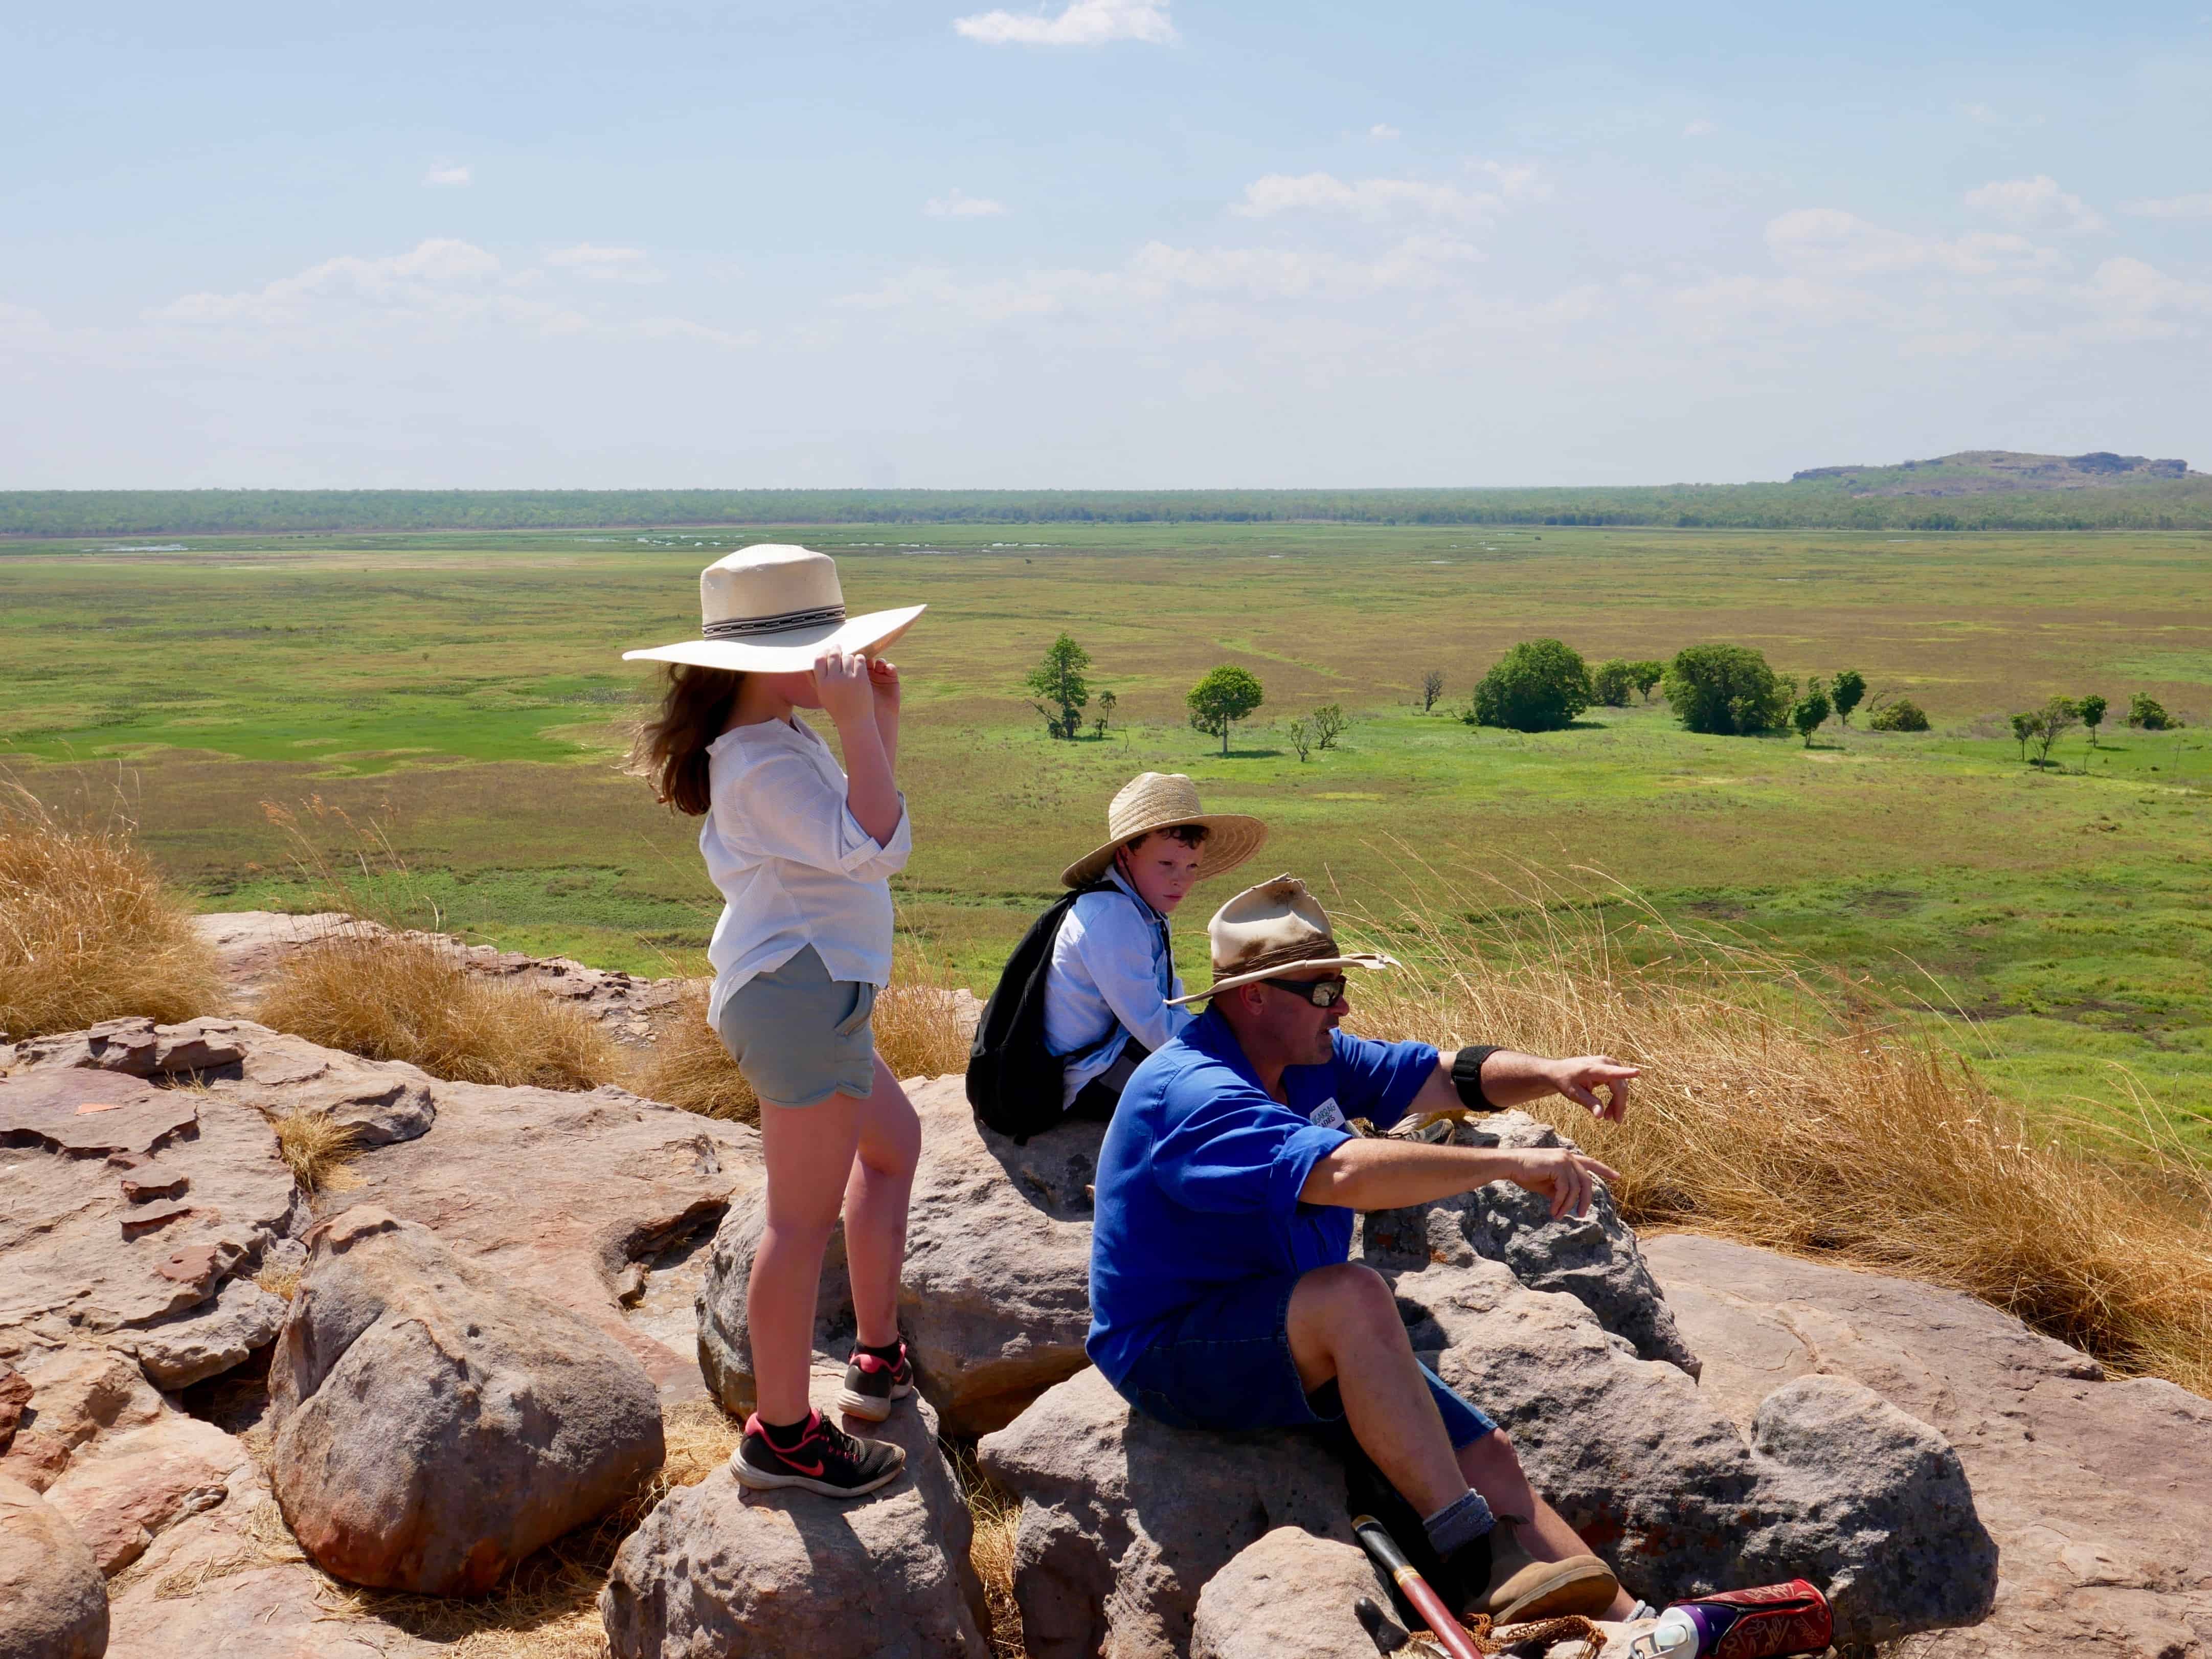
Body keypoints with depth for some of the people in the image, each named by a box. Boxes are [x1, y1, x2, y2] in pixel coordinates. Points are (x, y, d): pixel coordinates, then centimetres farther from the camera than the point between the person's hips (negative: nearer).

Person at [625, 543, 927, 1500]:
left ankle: (880, 1358, 35)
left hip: (812, 995, 12)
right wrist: (856, 725, -32)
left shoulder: (783, 741, 15)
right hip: (799, 994, -12)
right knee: (806, 1214, -6)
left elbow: (874, 836, 22)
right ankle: (781, 1434, 2)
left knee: (892, 1142, 27)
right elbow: (869, 845, -28)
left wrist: (882, 723, 13)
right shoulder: (762, 764, -19)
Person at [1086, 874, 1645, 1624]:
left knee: (1488, 1458, -2)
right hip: (1174, 1356, -9)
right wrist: (1508, 1164, -37)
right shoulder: (1192, 1093, -25)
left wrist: (1551, 1074, -12)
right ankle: (1475, 1560, -30)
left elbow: (1449, 1077, 8)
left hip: (1311, 1347, 9)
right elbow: (1342, 1170, -38)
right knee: (1354, 1295, -35)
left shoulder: (1311, 1059, 6)